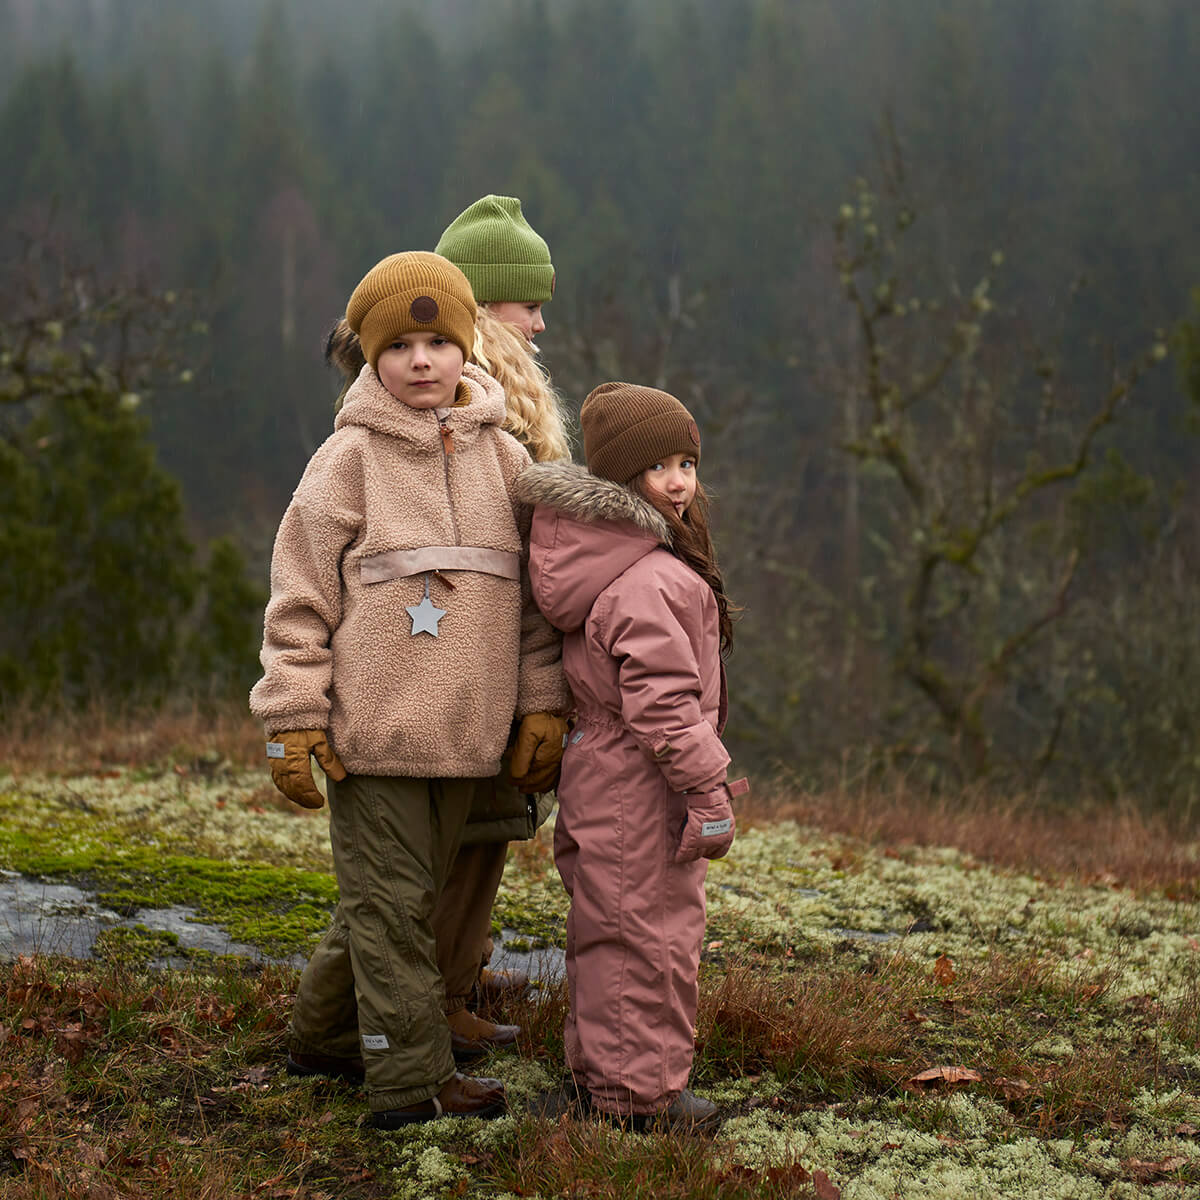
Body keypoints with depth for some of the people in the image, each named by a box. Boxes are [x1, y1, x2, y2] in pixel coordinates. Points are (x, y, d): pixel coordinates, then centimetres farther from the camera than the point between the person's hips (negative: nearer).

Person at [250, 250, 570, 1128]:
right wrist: (293, 718, -9)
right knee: (389, 896, -2)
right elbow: (301, 593, -4)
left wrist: (542, 701, 7)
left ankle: (328, 1030, 30)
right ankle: (413, 1079, 2)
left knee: (414, 887, 14)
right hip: (371, 724, -5)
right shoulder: (351, 458, -4)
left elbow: (533, 591, 13)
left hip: (465, 727, 5)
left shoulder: (504, 457, 8)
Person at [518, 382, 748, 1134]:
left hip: (595, 778, 11)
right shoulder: (649, 580, -23)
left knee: (605, 933, 19)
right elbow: (663, 703, -25)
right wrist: (710, 794, -19)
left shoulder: (605, 560, 10)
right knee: (654, 935, -1)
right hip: (641, 790, -11)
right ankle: (643, 1091, 7)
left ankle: (599, 1071, 30)